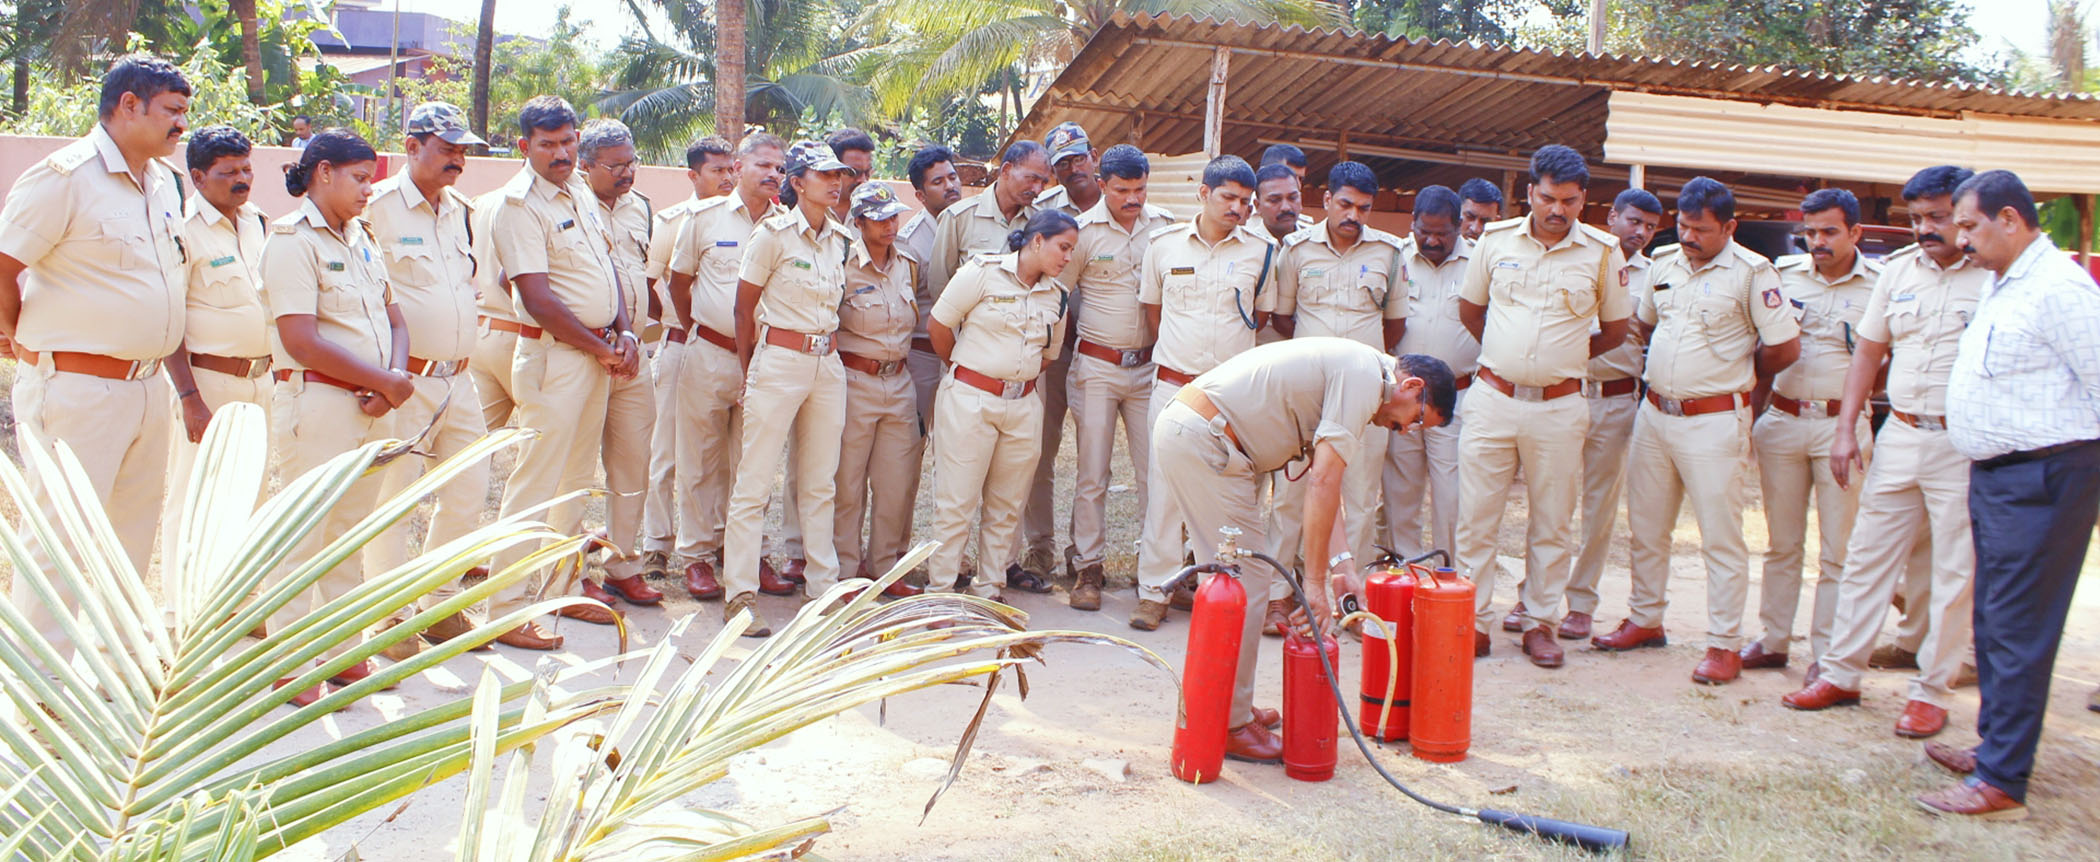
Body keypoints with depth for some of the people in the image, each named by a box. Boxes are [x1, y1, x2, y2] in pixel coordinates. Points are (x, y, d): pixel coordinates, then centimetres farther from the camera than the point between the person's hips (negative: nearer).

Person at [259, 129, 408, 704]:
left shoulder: (361, 237, 17)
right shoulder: (292, 240, -8)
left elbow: (393, 317, 18)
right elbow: (301, 339, -17)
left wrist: (395, 377, -3)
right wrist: (384, 381, -13)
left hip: (373, 406, 8)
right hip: (315, 402, -8)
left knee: (350, 533, 14)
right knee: (304, 535, -3)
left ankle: (343, 651, 23)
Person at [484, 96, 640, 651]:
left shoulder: (580, 192, 13)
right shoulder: (519, 205, -13)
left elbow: (607, 266, 19)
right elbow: (539, 300, -18)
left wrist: (625, 333, 3)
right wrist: (602, 350, -11)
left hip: (599, 353, 8)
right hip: (554, 355, -8)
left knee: (576, 480, 15)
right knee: (536, 482, -6)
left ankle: (562, 590, 26)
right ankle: (507, 611, 0)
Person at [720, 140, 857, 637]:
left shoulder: (839, 240, 11)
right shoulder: (774, 234, -7)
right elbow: (743, 307, -1)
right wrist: (749, 372, 2)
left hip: (828, 364, 6)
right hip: (779, 361, -6)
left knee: (820, 483, 11)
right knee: (754, 482, -3)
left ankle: (824, 585, 19)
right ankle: (740, 595, 1)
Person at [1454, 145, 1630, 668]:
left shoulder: (1603, 253, 0)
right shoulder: (1496, 241, 3)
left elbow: (1615, 329, 12)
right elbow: (1469, 310, 17)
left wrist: (1563, 360, 12)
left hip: (1559, 408, 0)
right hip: (1492, 399, 1)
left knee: (1552, 522, 7)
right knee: (1475, 517, 1)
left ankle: (1540, 624, 19)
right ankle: (1473, 622, 10)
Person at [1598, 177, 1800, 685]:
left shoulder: (1751, 273, -9)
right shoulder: (1665, 265, 10)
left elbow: (1786, 346, -7)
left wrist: (1736, 374, 6)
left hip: (1713, 420, -6)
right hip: (1654, 413, 7)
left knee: (1721, 536, -2)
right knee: (1646, 527, 14)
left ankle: (1724, 645, 3)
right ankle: (1645, 620, 29)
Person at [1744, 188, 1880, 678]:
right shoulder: (1784, 274, 6)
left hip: (1841, 424, -3)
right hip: (1782, 421, 3)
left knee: (1837, 550, 1)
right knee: (1782, 542, 11)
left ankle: (1827, 655, 8)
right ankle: (1772, 641, 20)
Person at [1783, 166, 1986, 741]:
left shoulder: (1997, 277, -6)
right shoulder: (1898, 270, 8)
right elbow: (1869, 350, 15)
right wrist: (1846, 429, 9)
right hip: (1899, 435, 4)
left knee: (1956, 575, 4)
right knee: (1867, 558, 8)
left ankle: (1933, 690, 15)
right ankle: (1840, 672, 18)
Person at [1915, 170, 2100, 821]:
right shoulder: (2000, 286, 16)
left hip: (2039, 479, -10)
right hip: (1994, 475, 10)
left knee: (2017, 627, -6)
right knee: (1992, 621, 17)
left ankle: (2002, 783, -2)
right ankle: (1994, 745, 29)